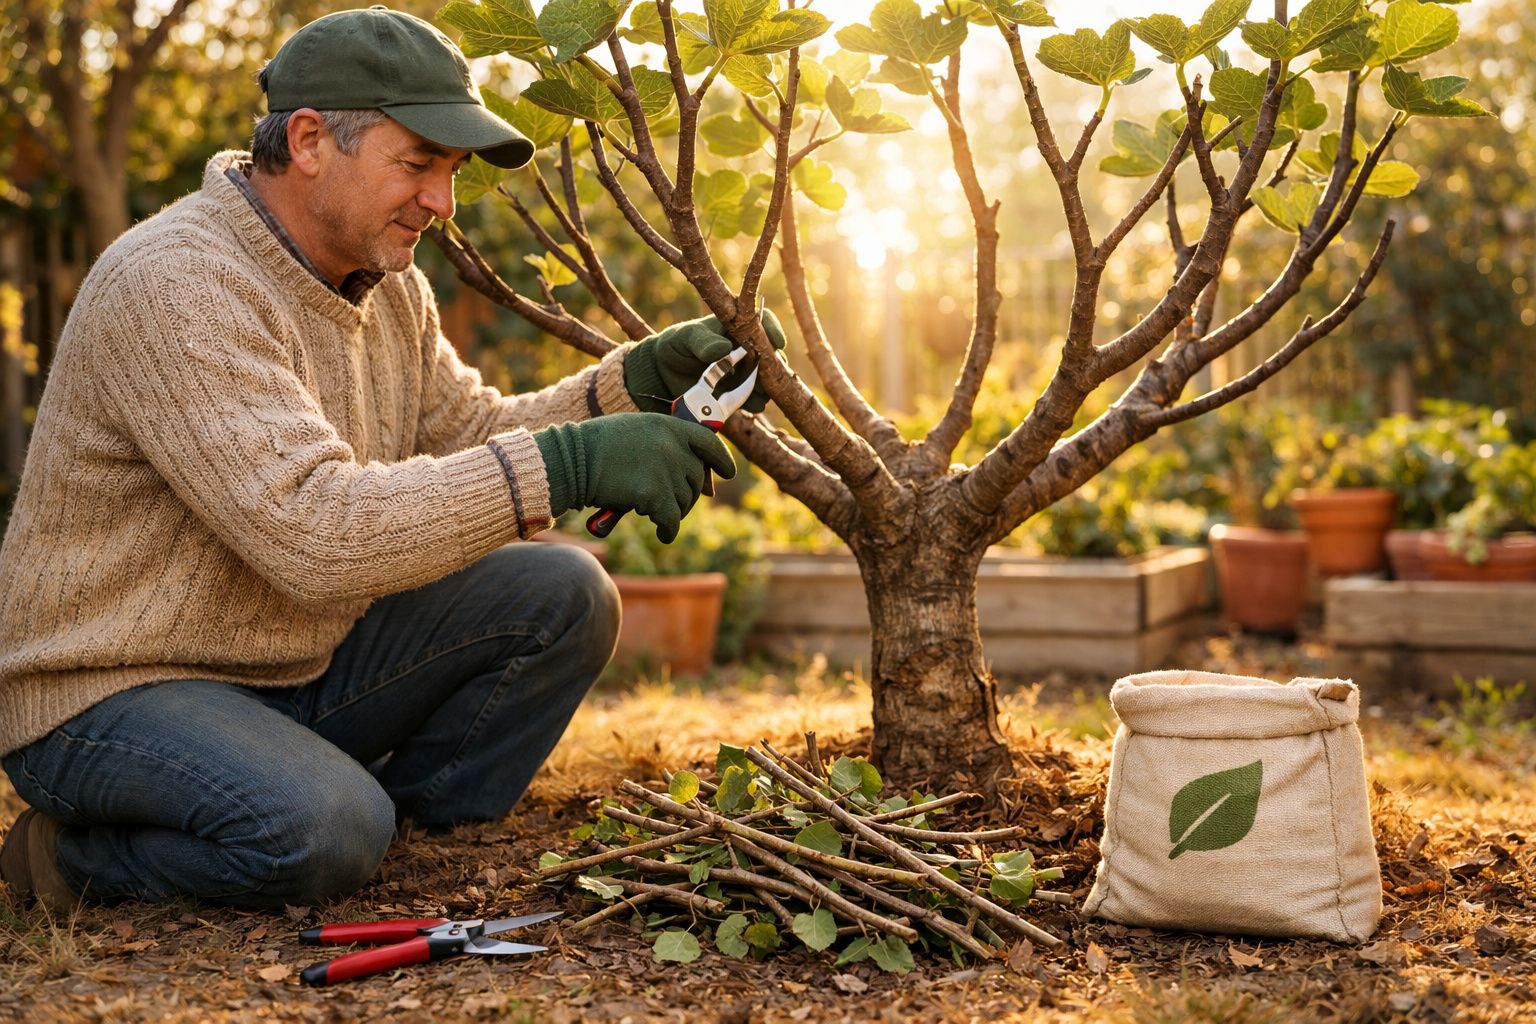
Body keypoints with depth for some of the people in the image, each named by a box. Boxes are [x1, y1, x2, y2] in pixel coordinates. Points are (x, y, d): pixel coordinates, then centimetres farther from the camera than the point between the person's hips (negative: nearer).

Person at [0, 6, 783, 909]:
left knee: (562, 597, -5)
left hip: (300, 667, 8)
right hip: (113, 693, -8)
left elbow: (469, 436, 8)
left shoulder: (386, 280, 5)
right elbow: (312, 531, -34)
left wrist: (644, 378, -6)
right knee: (325, 829, -35)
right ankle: (80, 857, -4)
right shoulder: (174, 285, -24)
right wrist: (565, 465, -36)